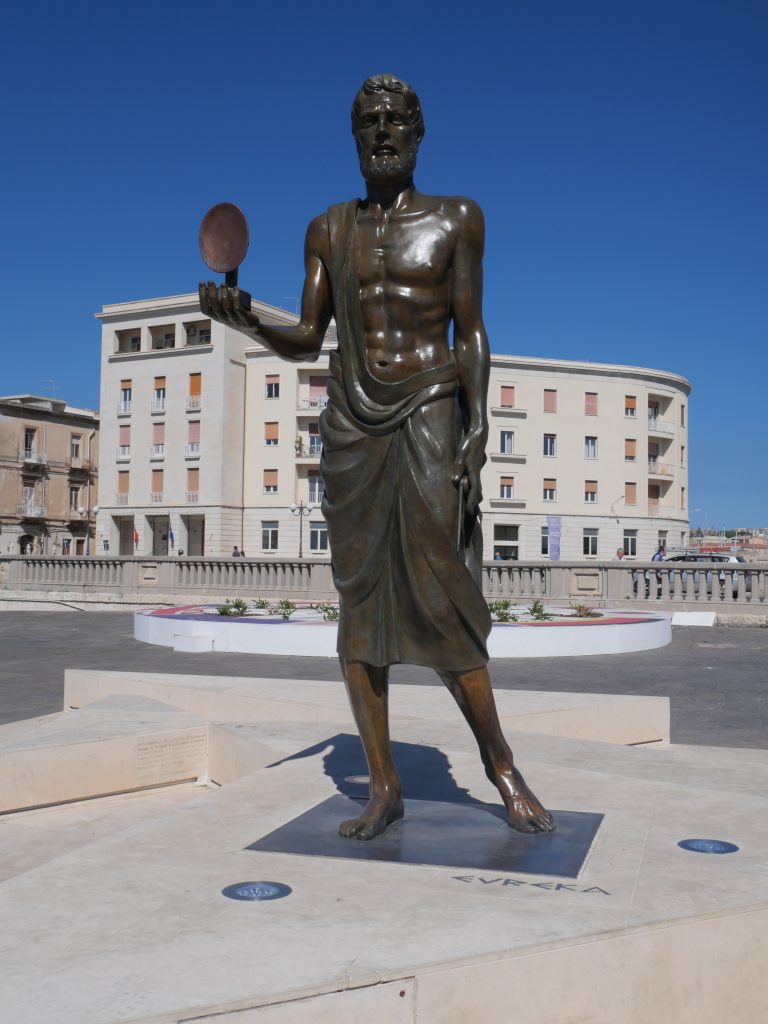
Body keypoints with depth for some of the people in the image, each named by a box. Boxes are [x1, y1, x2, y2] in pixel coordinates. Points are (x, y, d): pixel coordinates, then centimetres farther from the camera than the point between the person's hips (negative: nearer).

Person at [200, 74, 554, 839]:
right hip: (351, 423, 3)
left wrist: (477, 430, -11)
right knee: (360, 601, 1)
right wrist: (247, 322, -10)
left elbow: (472, 333, 1)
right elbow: (306, 340, 10)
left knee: (442, 596, -9)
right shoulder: (329, 230, 13)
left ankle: (501, 765, 10)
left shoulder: (454, 218, 6)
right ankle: (384, 788, 10)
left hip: (430, 415, -3)